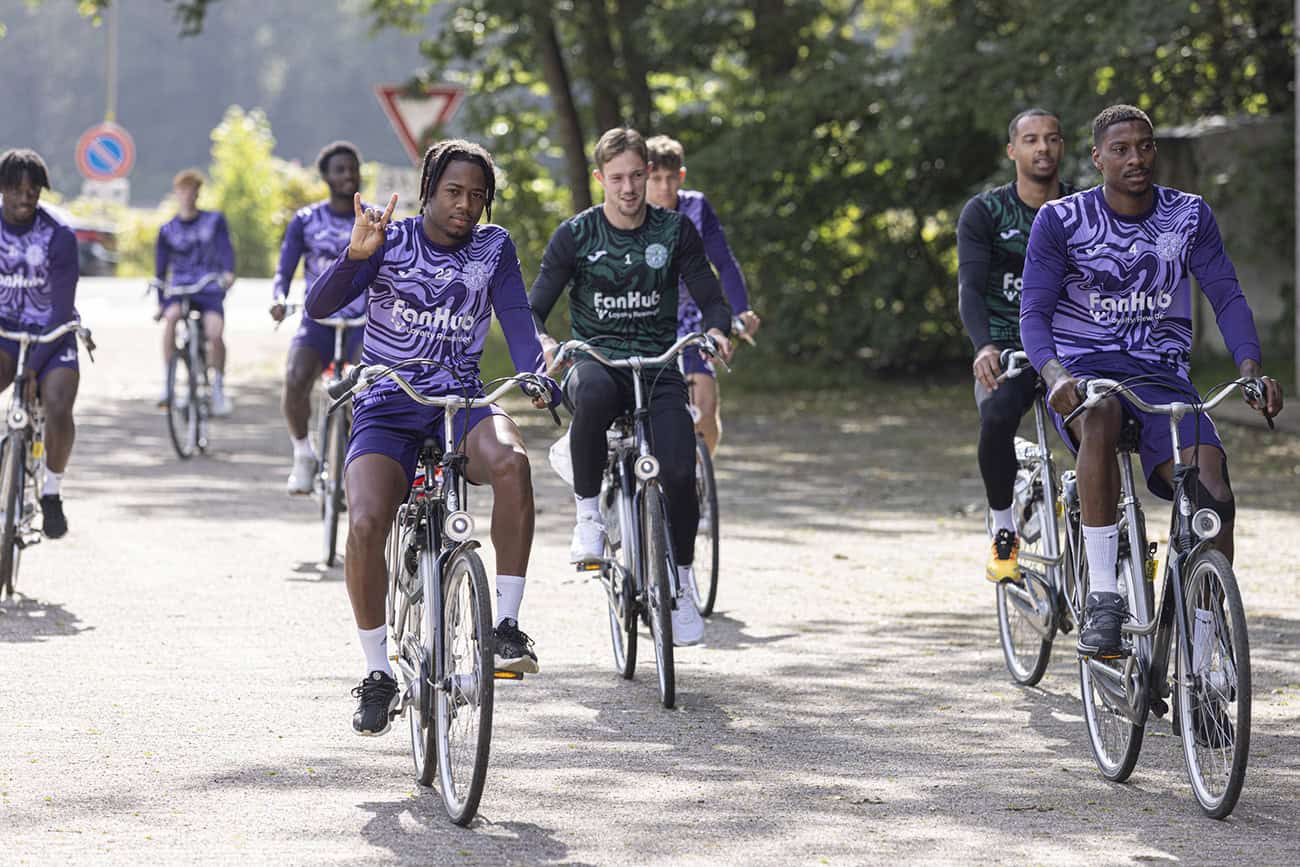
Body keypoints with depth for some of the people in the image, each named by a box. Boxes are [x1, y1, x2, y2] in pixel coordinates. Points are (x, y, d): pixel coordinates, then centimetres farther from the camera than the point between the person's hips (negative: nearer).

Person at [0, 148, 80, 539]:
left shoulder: (59, 237, -17)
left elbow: (62, 311, -17)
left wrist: (33, 366, -24)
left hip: (51, 334, -2)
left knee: (58, 408, -24)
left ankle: (52, 493, 0)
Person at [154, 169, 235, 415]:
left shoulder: (214, 220, 7)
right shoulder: (168, 230, 9)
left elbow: (225, 248, -5)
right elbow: (161, 268, 9)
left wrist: (228, 272, -26)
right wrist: (161, 303, 2)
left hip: (210, 289, -1)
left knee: (215, 334, -25)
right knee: (171, 316, -33)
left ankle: (218, 388, -3)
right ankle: (167, 382, -29)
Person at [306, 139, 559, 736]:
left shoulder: (494, 248, 4)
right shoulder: (390, 242, -2)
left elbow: (517, 324, -4)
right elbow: (319, 306, -13)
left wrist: (539, 381, -25)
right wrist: (356, 255, -33)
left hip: (460, 401, 1)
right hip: (386, 410, -1)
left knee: (510, 461, -34)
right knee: (365, 524, -26)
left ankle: (506, 625, -24)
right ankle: (378, 674, -5)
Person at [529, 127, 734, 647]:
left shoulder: (675, 231, 3)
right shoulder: (575, 236, -1)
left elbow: (711, 299, 4)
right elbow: (534, 308, -2)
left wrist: (716, 331, -20)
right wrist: (541, 341, -25)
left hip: (658, 369, 1)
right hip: (595, 362, -1)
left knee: (680, 472, -20)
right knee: (592, 393, -41)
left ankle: (682, 580, 7)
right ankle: (588, 511, -22)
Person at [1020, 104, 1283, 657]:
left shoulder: (1189, 217, 3)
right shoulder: (1061, 221, -4)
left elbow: (1226, 296, -1)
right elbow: (1034, 313, -8)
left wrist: (1251, 370, -20)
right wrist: (1056, 375, -30)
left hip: (1161, 375, 3)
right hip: (1083, 367, -2)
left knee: (1214, 501, -21)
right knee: (1101, 417, -40)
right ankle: (1101, 600, -38)